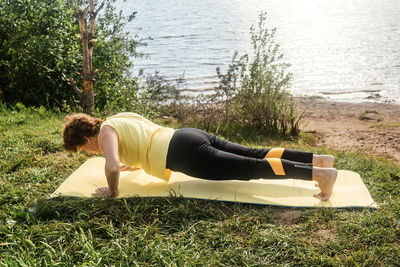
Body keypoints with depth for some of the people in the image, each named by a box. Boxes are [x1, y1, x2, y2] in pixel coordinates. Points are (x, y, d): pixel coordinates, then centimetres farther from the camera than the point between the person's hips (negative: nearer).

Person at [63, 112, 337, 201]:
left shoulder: (105, 131, 0)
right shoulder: (123, 116, 26)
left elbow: (112, 167, -18)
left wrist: (112, 192, 0)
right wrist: (136, 163, 41)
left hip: (186, 154, -9)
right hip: (192, 135, 9)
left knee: (252, 168, -13)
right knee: (255, 154, 6)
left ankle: (320, 173, -17)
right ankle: (318, 158, 5)